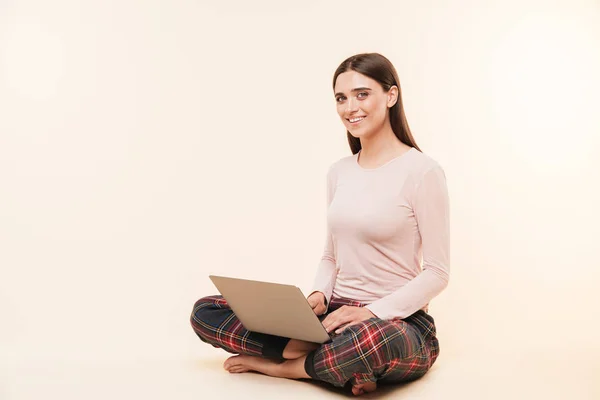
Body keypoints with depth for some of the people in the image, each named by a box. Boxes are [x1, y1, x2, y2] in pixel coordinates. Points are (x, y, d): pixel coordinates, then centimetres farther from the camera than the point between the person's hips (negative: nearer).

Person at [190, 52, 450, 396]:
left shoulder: (422, 171, -9)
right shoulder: (339, 172, 10)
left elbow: (437, 273, -9)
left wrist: (372, 311, -21)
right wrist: (318, 296, -6)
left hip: (397, 322, -5)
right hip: (335, 315, 6)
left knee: (372, 340, -44)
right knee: (206, 312, -6)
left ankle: (280, 365, -14)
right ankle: (341, 359, -14)